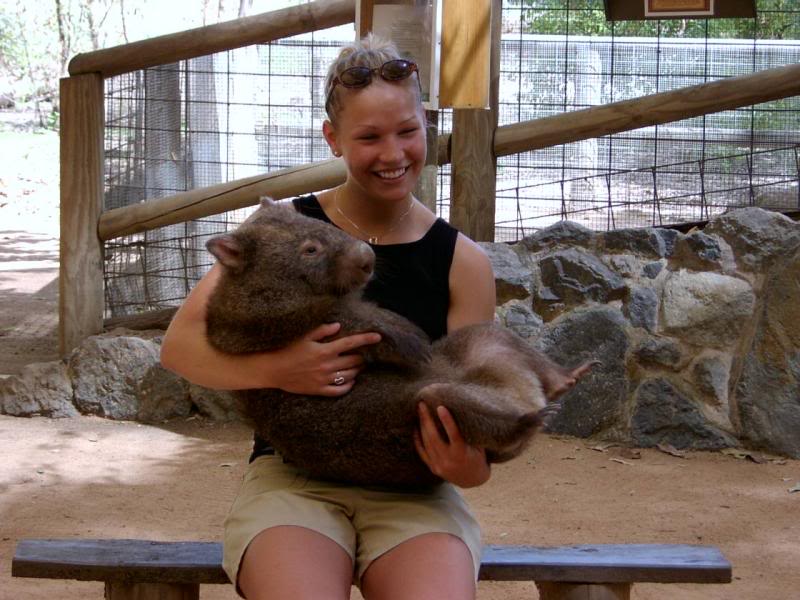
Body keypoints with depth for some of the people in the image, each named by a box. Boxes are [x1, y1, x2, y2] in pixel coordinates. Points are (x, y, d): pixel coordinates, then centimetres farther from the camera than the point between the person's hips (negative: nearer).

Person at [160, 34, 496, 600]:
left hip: (412, 490, 1)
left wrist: (468, 463, -19)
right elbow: (179, 344, -4)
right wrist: (276, 370, -23)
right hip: (294, 476, -1)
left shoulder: (464, 263, 3)